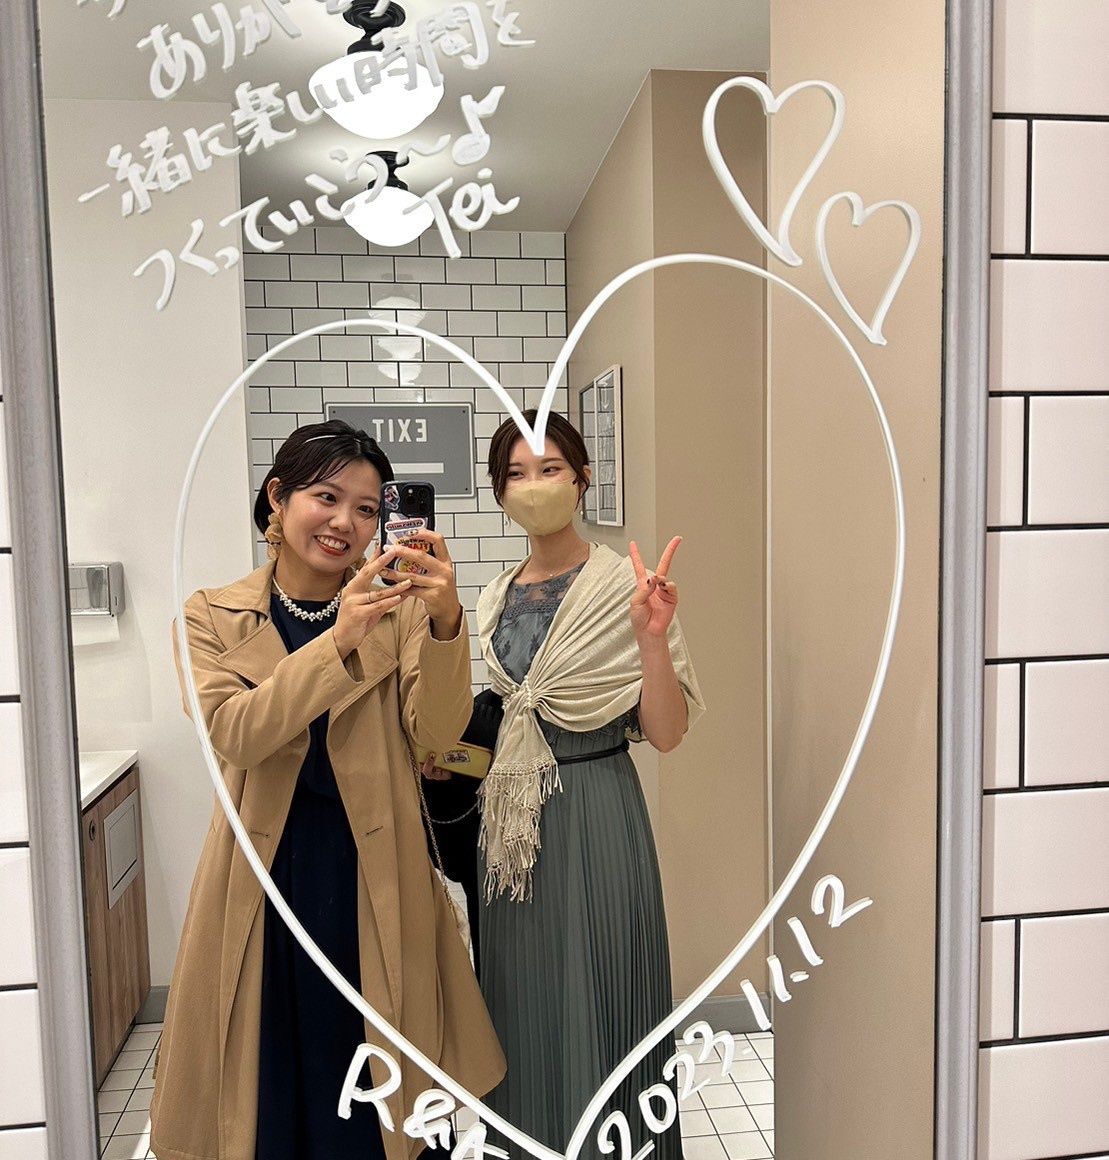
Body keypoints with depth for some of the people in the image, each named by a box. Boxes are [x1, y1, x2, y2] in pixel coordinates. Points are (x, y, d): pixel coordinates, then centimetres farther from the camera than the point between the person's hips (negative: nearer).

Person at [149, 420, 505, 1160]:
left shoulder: (399, 608, -1)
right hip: (266, 872, 0)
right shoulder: (214, 618, 0)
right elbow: (235, 731, -16)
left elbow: (437, 730, -13)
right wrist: (340, 640, -29)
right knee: (272, 1076, 12)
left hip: (376, 873, 0)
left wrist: (445, 622, -30)